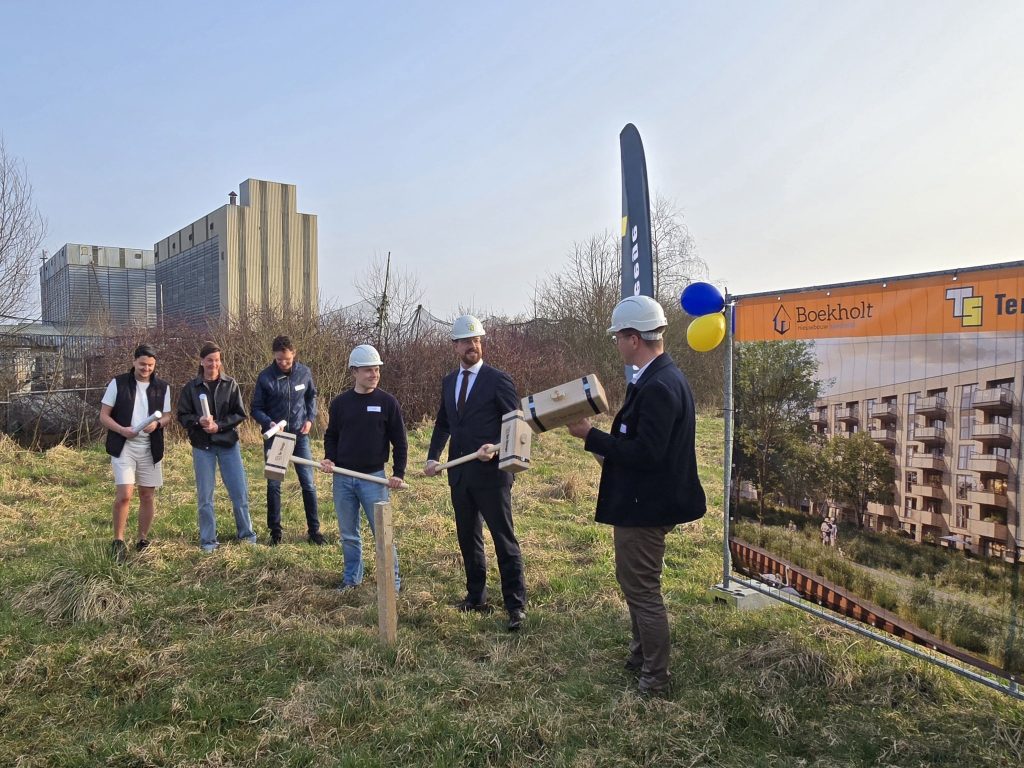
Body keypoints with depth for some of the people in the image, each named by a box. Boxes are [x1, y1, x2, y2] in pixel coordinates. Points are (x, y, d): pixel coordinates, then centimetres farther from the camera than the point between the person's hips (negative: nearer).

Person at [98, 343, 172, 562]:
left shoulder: (162, 387, 5)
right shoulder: (118, 383, -1)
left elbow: (167, 417, 9)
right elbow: (104, 416, 0)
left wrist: (157, 423, -15)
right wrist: (122, 430, -18)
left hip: (150, 448, 3)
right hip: (123, 446, -3)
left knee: (148, 495, 8)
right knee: (124, 494, -13)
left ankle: (143, 540, 22)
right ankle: (118, 541, 2)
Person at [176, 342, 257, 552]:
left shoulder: (230, 384, 0)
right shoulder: (191, 387, 1)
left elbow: (240, 414, -1)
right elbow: (182, 416, 2)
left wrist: (219, 425, -14)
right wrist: (198, 421, -18)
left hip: (228, 443, 0)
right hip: (202, 446, 0)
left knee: (240, 491, 3)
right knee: (205, 495, 6)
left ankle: (246, 533, 20)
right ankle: (208, 539, 17)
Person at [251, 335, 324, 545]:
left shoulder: (304, 373, -4)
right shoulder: (265, 377, -9)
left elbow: (311, 397, 13)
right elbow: (256, 409, -3)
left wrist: (310, 419, -1)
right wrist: (269, 423, -22)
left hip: (299, 435, 1)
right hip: (274, 437, -1)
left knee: (308, 483, 2)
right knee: (273, 485, 7)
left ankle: (314, 530, 13)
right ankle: (275, 531, 20)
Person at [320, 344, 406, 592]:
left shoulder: (387, 402, -4)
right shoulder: (340, 402, 3)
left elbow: (400, 441, -1)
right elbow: (331, 436, 14)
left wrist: (399, 473, -8)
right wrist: (329, 459, -3)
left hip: (373, 478, -3)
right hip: (342, 478, 3)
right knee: (348, 533, 13)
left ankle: (392, 580, 14)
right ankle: (352, 577, 29)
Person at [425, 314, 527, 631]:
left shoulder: (498, 379, -7)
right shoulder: (448, 382, 11)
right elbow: (442, 423, 18)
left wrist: (495, 449, -22)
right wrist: (433, 457, 5)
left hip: (491, 472, -6)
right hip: (459, 473, 6)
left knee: (504, 539, -1)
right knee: (468, 537, 16)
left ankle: (516, 605, 8)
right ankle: (476, 596, 30)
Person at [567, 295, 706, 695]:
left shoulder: (657, 387, -25)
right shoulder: (664, 377, 8)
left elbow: (645, 453, -28)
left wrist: (591, 436, -21)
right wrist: (603, 439, 5)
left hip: (645, 508, -11)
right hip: (646, 501, 11)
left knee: (642, 589, 4)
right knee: (632, 581, 25)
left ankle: (655, 678, 21)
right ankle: (642, 656, 42)